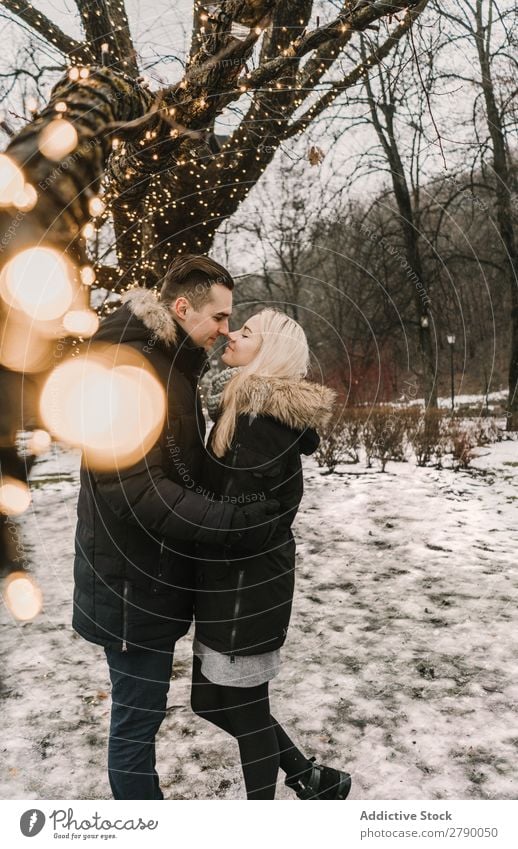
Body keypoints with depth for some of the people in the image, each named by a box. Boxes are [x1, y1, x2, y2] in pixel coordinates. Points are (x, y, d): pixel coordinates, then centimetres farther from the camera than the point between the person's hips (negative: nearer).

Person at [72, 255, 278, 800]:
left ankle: (143, 796, 41)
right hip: (131, 584, -10)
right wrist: (230, 523, -30)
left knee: (141, 709, 23)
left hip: (151, 574, 10)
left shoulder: (168, 365, 11)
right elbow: (133, 488, -29)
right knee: (137, 716, 7)